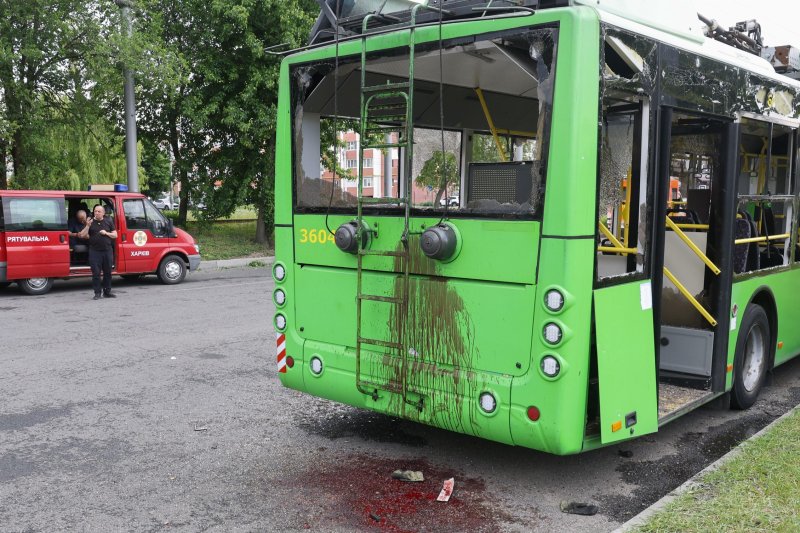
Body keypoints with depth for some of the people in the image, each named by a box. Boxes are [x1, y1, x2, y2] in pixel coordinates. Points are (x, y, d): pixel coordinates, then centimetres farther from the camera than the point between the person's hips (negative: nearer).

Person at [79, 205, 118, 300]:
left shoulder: (109, 221, 8)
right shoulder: (90, 222, 4)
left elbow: (115, 235, 10)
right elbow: (83, 235, -1)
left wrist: (106, 233, -8)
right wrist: (88, 226, -14)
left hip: (107, 250, 2)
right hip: (95, 251, -2)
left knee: (107, 272, 8)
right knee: (96, 273, -3)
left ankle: (107, 291, 19)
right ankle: (97, 293, 3)